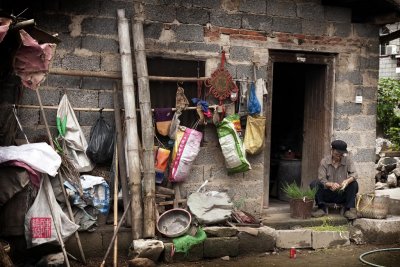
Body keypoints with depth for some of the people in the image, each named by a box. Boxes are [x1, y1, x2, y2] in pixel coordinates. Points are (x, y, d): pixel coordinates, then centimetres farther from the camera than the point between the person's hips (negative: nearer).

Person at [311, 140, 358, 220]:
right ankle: (322, 208, -15)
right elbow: (321, 179, -12)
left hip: (342, 194, 1)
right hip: (328, 194, 0)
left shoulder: (348, 161, -2)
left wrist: (347, 181, -39)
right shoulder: (324, 161, -4)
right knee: (314, 184, -24)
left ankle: (349, 209, -16)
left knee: (354, 184, -25)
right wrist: (331, 184, -35)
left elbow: (354, 175, -15)